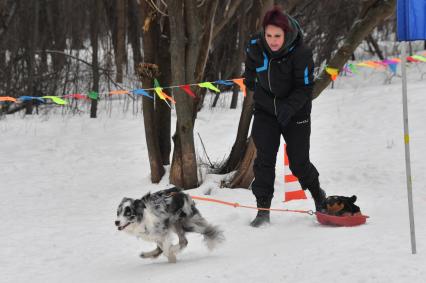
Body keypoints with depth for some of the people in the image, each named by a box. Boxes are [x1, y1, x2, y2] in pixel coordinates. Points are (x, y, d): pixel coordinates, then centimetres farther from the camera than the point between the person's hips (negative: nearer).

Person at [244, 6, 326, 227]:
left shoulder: (301, 53, -25)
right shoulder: (255, 48, -13)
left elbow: (305, 88, -23)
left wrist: (288, 106, -36)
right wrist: (252, 86, 24)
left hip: (295, 112, -2)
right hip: (265, 109, 3)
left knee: (298, 161, 2)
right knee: (264, 159, -8)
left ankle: (317, 194, 31)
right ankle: (263, 209, -4)